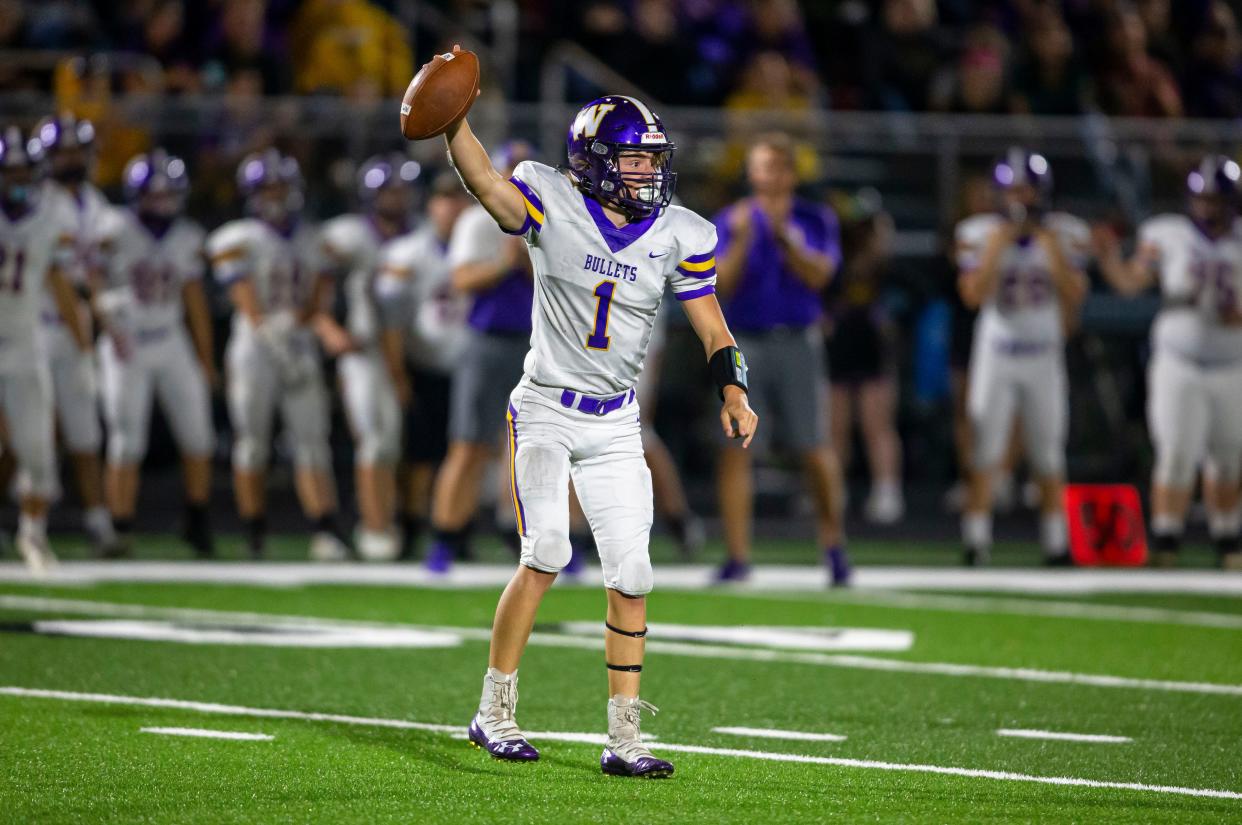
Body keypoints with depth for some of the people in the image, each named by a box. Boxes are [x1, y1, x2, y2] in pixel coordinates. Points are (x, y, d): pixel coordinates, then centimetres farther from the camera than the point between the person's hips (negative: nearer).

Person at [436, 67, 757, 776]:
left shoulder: (680, 235, 0)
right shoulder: (554, 206, -9)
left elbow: (713, 327, 3)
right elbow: (485, 181, -27)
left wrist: (734, 393, -13)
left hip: (616, 425, 4)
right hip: (546, 408, -4)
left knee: (631, 575, -1)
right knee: (547, 552, -20)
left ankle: (624, 740, 7)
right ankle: (495, 713, -7)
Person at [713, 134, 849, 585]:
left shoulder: (816, 221, 7)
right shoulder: (730, 222, 6)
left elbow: (818, 274, -7)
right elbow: (722, 284, -4)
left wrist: (783, 236, -18)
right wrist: (742, 240, -17)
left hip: (797, 344, 0)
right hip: (744, 344, 0)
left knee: (814, 450, -3)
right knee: (734, 449, -7)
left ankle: (833, 543, 16)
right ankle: (737, 556, -3)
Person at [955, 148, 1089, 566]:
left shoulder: (1064, 234, 1)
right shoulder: (981, 233, -3)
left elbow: (1075, 294, -6)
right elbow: (973, 294, -12)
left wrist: (1053, 249, -14)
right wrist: (996, 246, -16)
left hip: (1044, 355, 1)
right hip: (996, 354, -1)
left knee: (1048, 454, 5)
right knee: (985, 452, -5)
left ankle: (1055, 543, 12)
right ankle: (976, 543, -4)